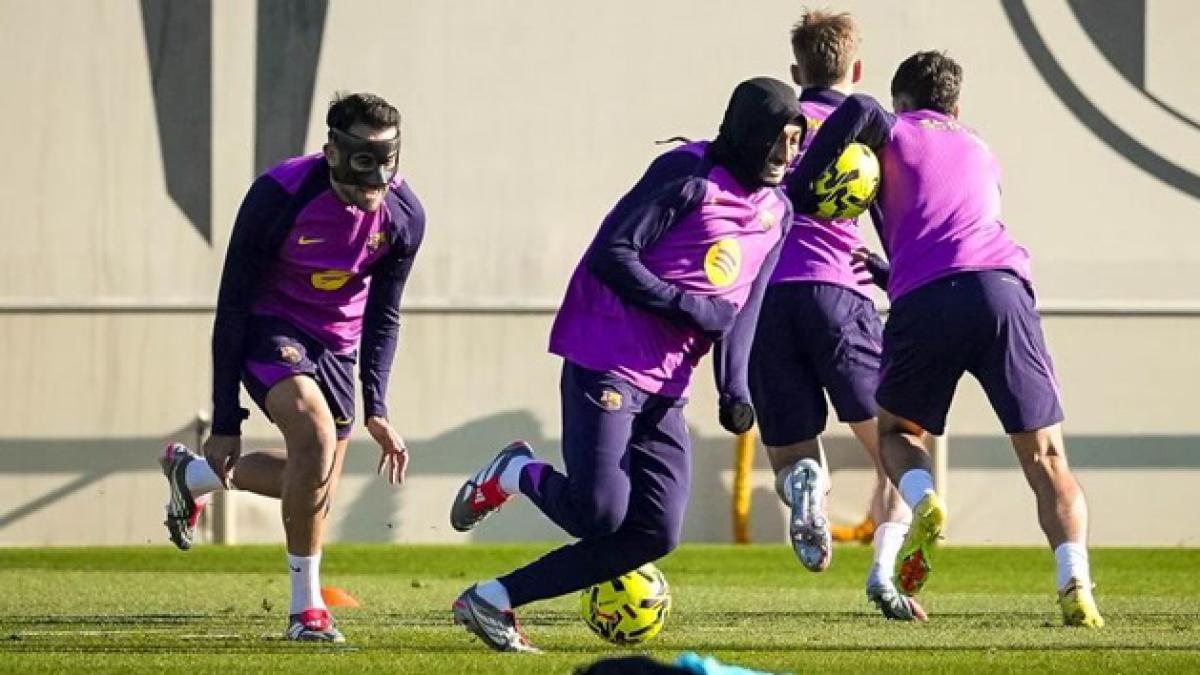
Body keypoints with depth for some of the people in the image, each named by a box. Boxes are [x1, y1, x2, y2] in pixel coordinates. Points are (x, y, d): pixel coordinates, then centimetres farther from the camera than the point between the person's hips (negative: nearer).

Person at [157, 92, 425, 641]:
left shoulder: (403, 215, -14)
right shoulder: (279, 197, -27)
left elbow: (382, 317, 1)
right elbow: (232, 308, -20)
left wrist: (376, 409, -8)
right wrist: (225, 424, -20)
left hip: (335, 343, 6)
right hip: (269, 329, -6)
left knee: (315, 482, 7)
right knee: (316, 431, -29)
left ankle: (192, 475, 36)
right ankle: (306, 608, -19)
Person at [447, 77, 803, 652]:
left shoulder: (777, 212, 14)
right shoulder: (689, 174, -9)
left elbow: (742, 311, 13)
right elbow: (610, 255, -14)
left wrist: (735, 390, -1)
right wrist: (690, 309, -16)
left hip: (665, 387, 8)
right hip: (606, 362, -8)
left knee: (655, 533, -2)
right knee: (599, 513, -20)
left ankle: (493, 600, 4)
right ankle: (513, 474, 13)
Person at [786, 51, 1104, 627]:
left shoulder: (895, 132, 20)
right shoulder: (978, 151, 33)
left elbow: (858, 111, -2)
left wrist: (798, 186, 6)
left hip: (923, 299, -2)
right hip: (1003, 284, 2)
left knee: (896, 429, 23)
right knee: (1045, 455, 5)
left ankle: (923, 504, -11)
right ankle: (1075, 585, -17)